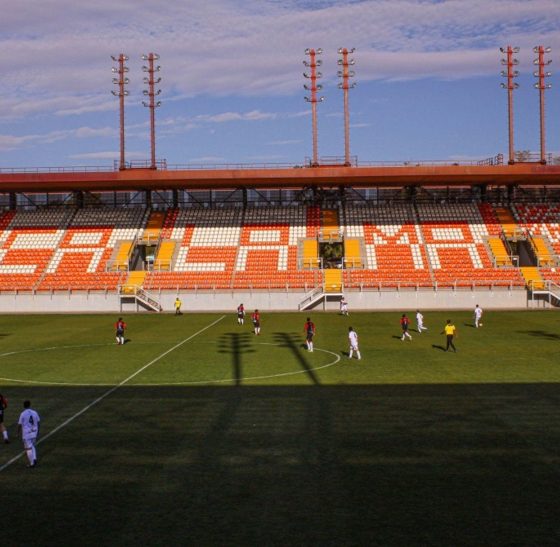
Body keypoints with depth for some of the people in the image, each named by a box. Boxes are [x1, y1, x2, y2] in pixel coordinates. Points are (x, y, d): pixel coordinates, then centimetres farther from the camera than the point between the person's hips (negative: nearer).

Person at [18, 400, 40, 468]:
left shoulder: (23, 414, -12)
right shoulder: (34, 413, 1)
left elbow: (19, 424, -8)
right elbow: (38, 422, 8)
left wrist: (18, 432, 8)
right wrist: (37, 432, 20)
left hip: (26, 434, -5)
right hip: (34, 433, 5)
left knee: (28, 448, 3)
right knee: (32, 446, 22)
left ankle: (32, 463, 6)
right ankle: (34, 459, 5)